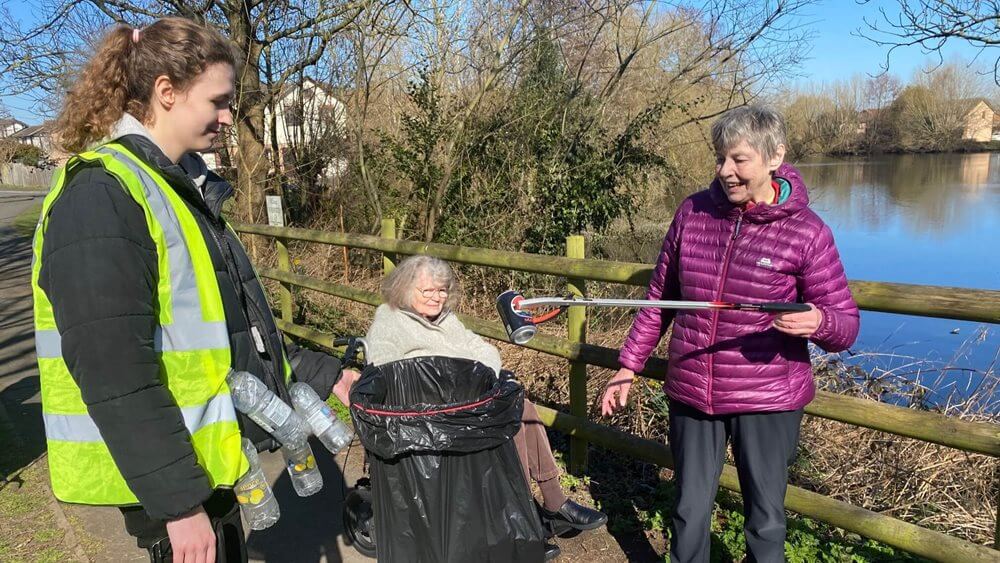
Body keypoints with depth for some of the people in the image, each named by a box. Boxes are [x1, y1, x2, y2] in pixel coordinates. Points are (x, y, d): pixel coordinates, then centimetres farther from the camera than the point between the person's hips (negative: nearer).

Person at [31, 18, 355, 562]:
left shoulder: (183, 188, 11)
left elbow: (236, 325, 16)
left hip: (208, 455, 9)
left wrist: (326, 376, 13)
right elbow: (116, 376, -25)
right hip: (164, 478, -9)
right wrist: (178, 503, -22)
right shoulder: (100, 198, -19)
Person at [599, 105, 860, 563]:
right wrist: (629, 366, 8)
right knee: (689, 512, 15)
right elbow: (659, 298, 8)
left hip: (767, 402, -2)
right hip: (690, 393, 3)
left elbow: (845, 326, -6)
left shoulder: (807, 233, -9)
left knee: (765, 521, 13)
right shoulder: (692, 213, -1)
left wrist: (817, 322, -29)